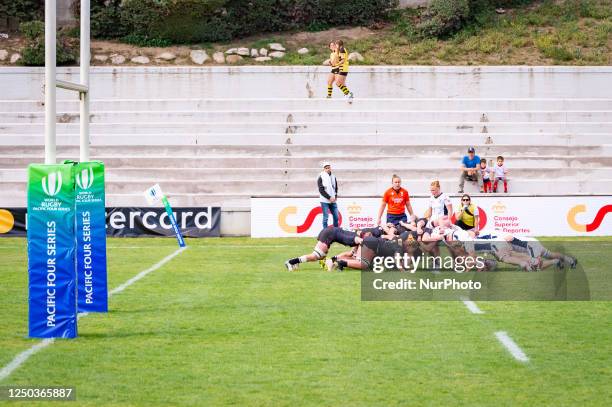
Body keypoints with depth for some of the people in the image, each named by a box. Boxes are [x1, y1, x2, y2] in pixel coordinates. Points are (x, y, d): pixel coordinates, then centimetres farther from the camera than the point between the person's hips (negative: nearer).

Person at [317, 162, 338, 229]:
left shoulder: (333, 177, 12)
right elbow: (321, 190, -9)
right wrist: (329, 197, -14)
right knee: (326, 217, -5)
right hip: (325, 201, -5)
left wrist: (335, 197, 0)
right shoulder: (321, 177, -3)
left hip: (333, 201, 5)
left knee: (336, 217, 3)